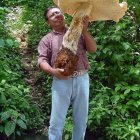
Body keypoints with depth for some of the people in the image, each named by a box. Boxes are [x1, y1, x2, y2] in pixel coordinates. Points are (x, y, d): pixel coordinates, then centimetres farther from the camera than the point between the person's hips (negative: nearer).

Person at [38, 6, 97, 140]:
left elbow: (93, 49, 4)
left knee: (81, 119, 10)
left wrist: (84, 30, -9)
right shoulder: (47, 39, 10)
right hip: (61, 81, -2)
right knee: (57, 121, 0)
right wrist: (53, 71, -20)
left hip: (82, 79, 2)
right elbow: (42, 60, 0)